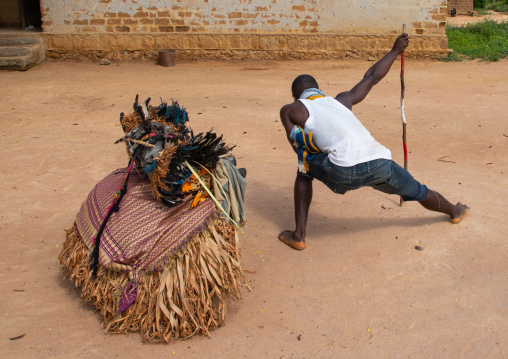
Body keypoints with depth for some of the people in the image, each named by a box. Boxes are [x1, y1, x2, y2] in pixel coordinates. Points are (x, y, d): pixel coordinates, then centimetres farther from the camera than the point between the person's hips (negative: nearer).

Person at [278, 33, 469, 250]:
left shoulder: (291, 110, 18)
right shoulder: (341, 100, 29)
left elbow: (300, 149, 11)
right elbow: (372, 77, 37)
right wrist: (395, 51, 50)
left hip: (345, 173, -4)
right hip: (381, 164, 4)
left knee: (305, 170, 26)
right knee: (418, 192, 32)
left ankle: (298, 236, 21)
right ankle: (454, 211, 59)